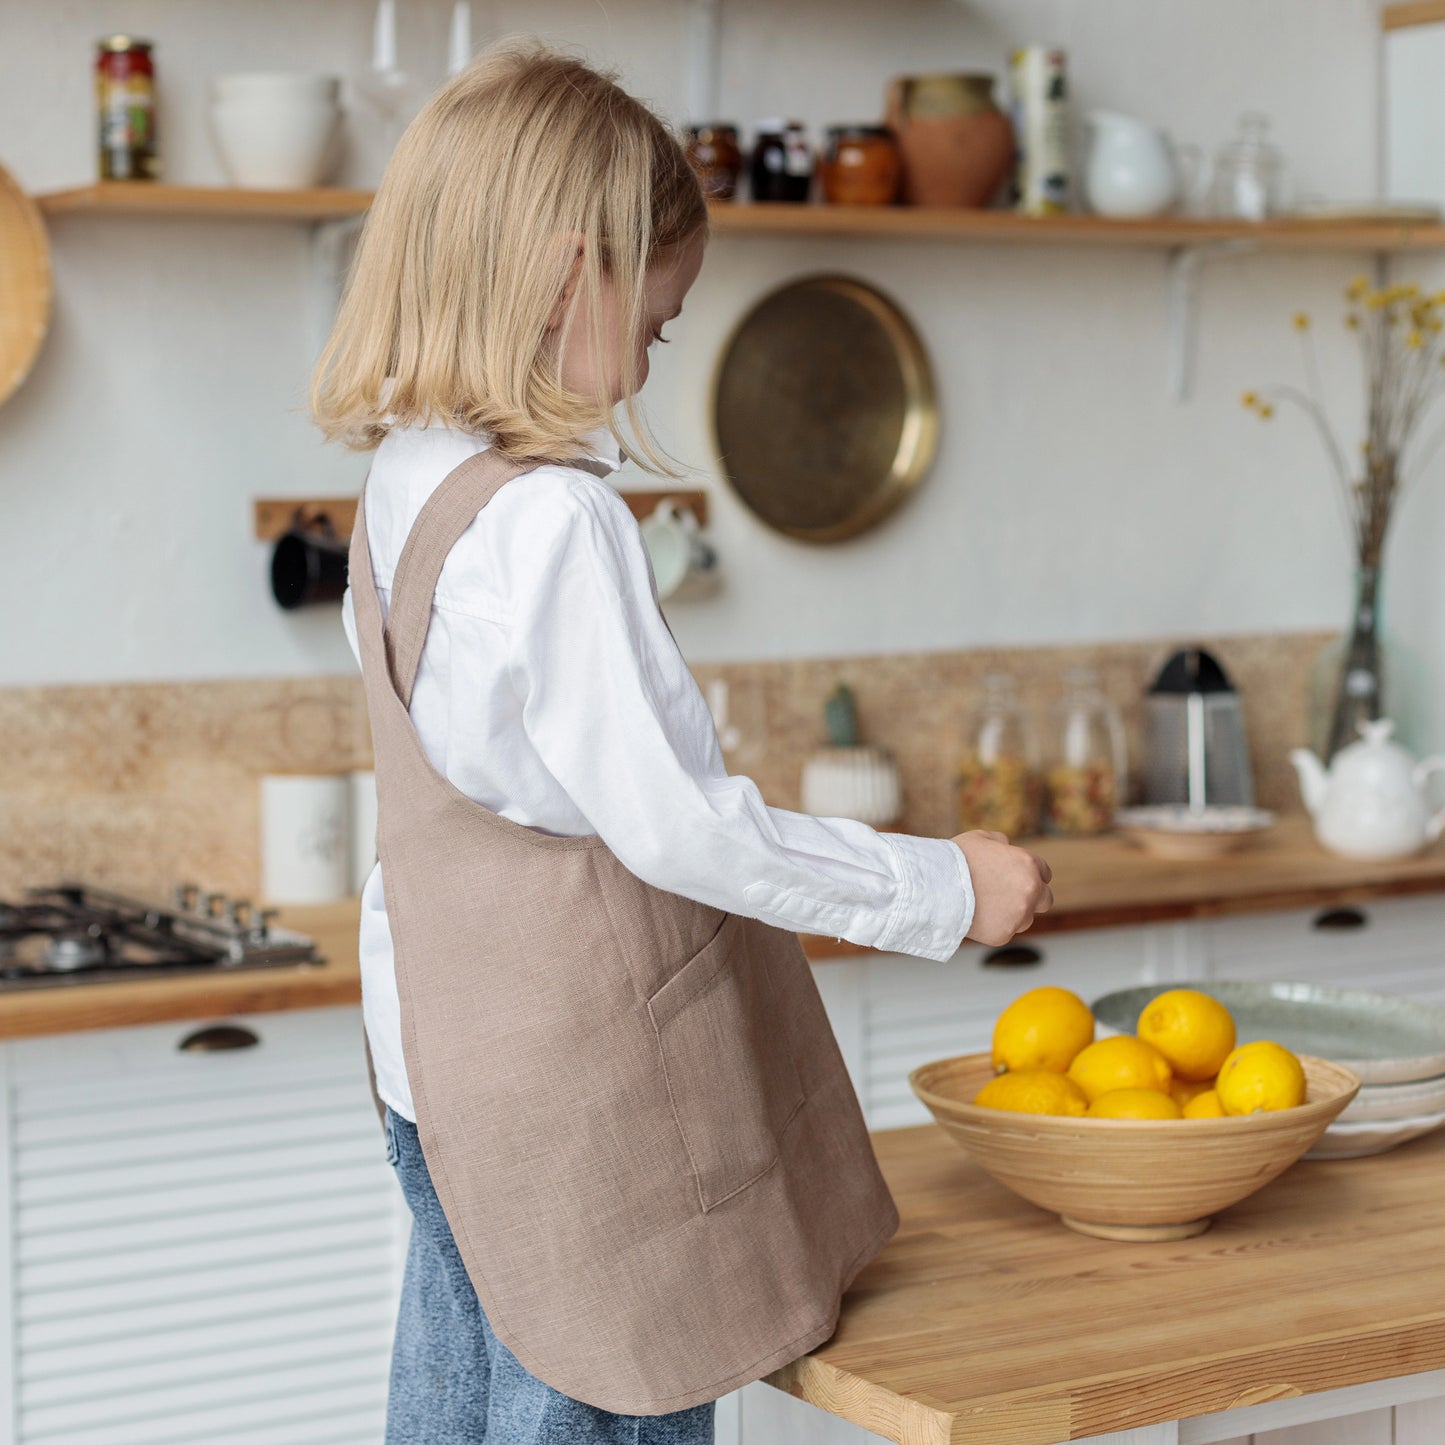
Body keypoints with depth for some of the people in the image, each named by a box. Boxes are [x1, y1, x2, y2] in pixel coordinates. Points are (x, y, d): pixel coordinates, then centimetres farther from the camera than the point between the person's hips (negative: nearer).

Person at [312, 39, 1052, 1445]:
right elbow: (674, 822, -23)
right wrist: (943, 885, -13)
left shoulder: (404, 487, 7)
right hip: (589, 1106, -9)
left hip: (449, 1068, 9)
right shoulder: (552, 521, -22)